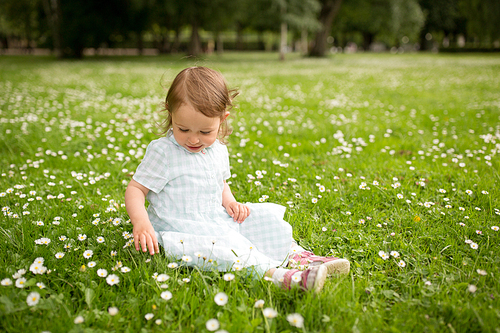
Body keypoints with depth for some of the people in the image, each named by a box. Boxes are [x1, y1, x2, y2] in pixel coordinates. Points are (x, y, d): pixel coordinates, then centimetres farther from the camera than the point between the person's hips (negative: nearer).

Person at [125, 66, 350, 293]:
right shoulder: (162, 152, -12)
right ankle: (276, 275, -47)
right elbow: (135, 189, -10)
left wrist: (229, 202, 3)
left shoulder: (218, 150, 8)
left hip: (217, 221, 7)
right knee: (220, 246, -35)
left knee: (264, 219, -4)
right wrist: (141, 222, -28)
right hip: (182, 229, -7)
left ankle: (297, 257, -4)